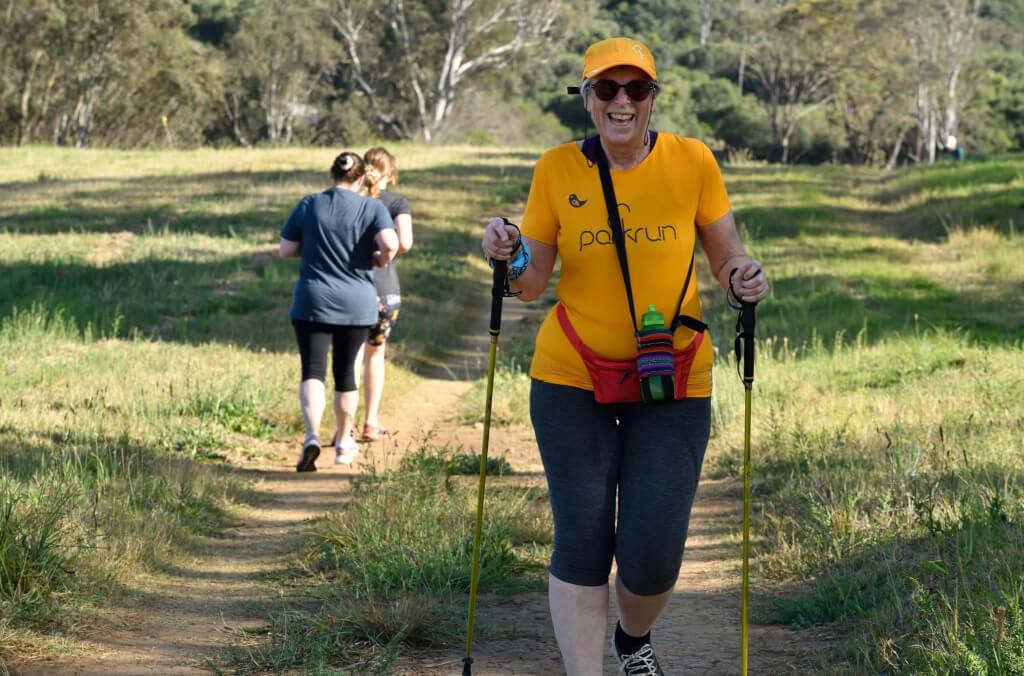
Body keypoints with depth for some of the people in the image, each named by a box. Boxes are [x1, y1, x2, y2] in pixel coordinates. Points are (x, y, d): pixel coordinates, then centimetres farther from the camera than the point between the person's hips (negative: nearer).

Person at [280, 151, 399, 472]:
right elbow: (390, 244, -20)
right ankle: (344, 442, 28)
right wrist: (381, 260, 0)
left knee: (313, 371, -5)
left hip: (312, 302, -1)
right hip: (357, 304, 1)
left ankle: (312, 436, -28)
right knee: (345, 371, 17)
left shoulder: (308, 205, -1)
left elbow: (286, 250, 2)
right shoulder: (372, 208, -4)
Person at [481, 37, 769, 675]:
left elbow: (728, 257, 6)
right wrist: (509, 258, -16)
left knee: (652, 555, -2)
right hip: (572, 381, 0)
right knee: (582, 545, -3)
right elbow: (533, 283, 5)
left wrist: (747, 277, -16)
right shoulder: (557, 170, -1)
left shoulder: (692, 161, -3)